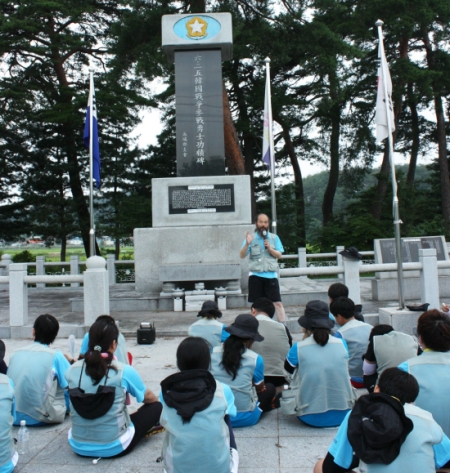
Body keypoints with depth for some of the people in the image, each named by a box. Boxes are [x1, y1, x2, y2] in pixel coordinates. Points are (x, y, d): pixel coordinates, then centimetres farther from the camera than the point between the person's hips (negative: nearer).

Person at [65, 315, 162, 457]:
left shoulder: (73, 370, -6)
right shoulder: (124, 371, -16)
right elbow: (149, 398, 3)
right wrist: (157, 400, 28)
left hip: (79, 447, 5)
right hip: (114, 448, -4)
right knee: (156, 406, 13)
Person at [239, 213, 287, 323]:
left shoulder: (274, 238, 6)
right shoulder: (251, 238, 3)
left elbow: (279, 255, 3)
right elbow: (242, 255, -4)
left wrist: (270, 248, -13)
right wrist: (247, 244, -20)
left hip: (271, 275, 0)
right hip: (256, 276, 0)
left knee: (278, 302, -3)